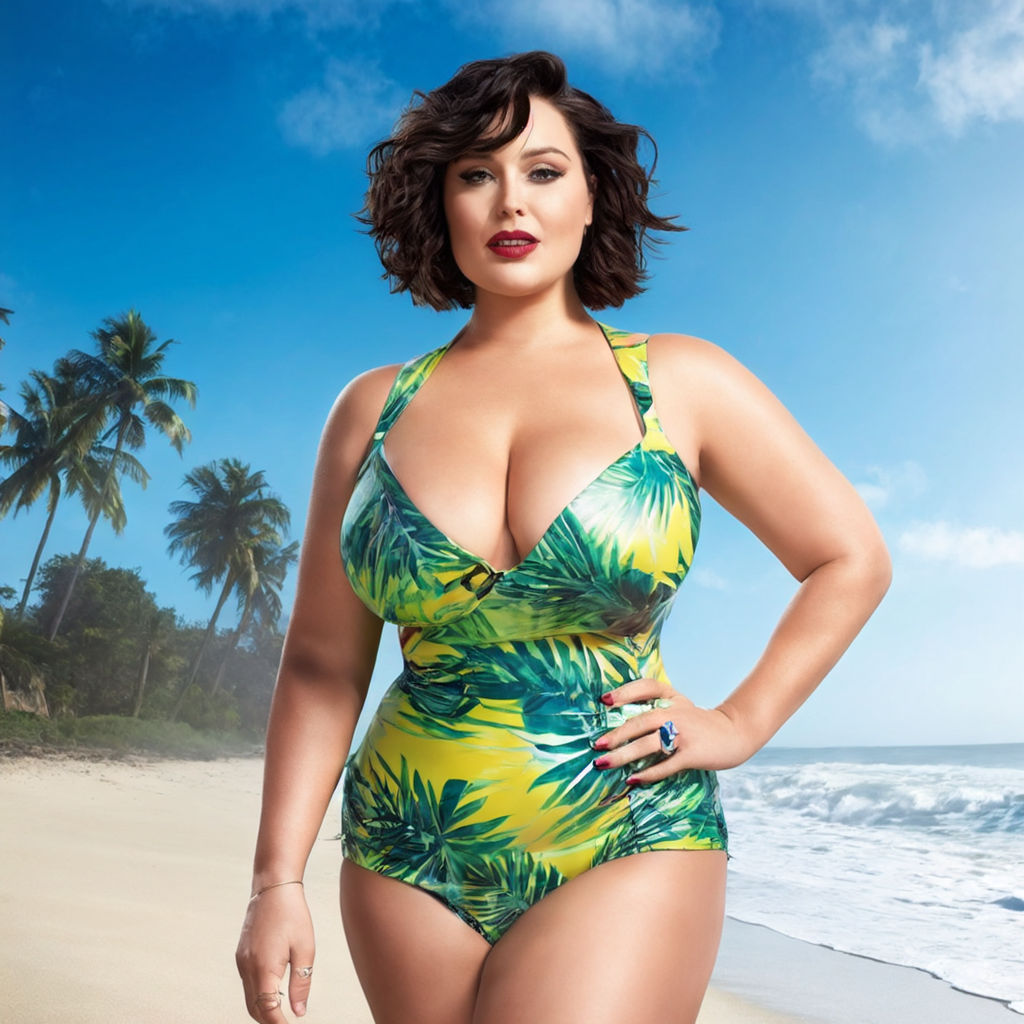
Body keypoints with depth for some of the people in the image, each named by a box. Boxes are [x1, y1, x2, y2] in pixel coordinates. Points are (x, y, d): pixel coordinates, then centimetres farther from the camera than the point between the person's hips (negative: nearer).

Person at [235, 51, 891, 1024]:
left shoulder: (682, 383, -1)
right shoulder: (374, 410, 4)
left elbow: (851, 559, 8)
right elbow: (321, 666, 5)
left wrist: (740, 722, 1)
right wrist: (276, 881, 2)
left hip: (629, 851, -2)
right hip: (410, 862, 3)